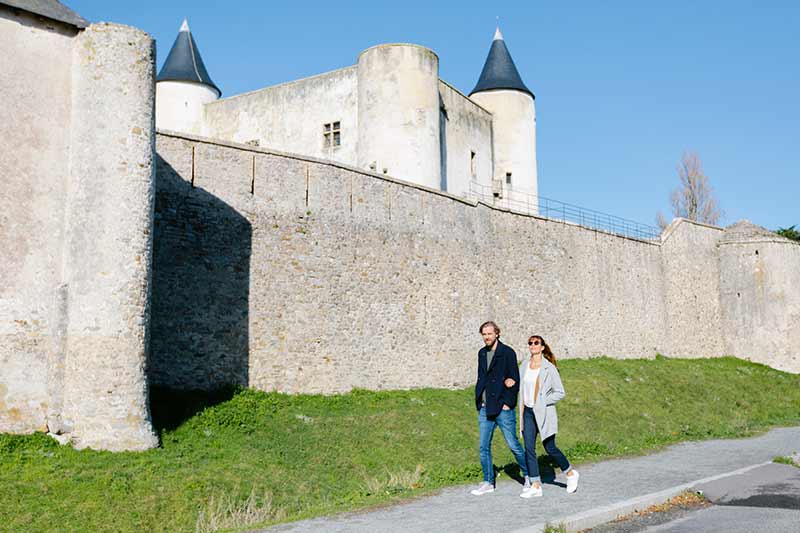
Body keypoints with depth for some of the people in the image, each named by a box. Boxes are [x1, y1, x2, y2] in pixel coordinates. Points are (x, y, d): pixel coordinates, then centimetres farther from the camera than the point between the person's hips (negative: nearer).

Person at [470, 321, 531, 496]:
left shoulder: (507, 352, -7)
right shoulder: (482, 353, 11)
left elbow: (514, 379, -9)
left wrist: (507, 402, -13)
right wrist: (478, 400, 7)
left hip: (503, 408, -6)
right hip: (485, 408, 6)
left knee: (513, 445, 3)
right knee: (483, 447, 6)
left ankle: (528, 475, 22)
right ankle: (488, 483, 16)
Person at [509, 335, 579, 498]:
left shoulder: (549, 368, -10)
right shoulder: (524, 365, 6)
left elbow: (559, 392, -8)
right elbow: (520, 385, 21)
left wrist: (542, 402, -14)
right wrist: (510, 382, 0)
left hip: (543, 413, -5)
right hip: (528, 412, 5)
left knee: (550, 448, 2)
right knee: (529, 449, 0)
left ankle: (571, 474, 26)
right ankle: (536, 486, 5)